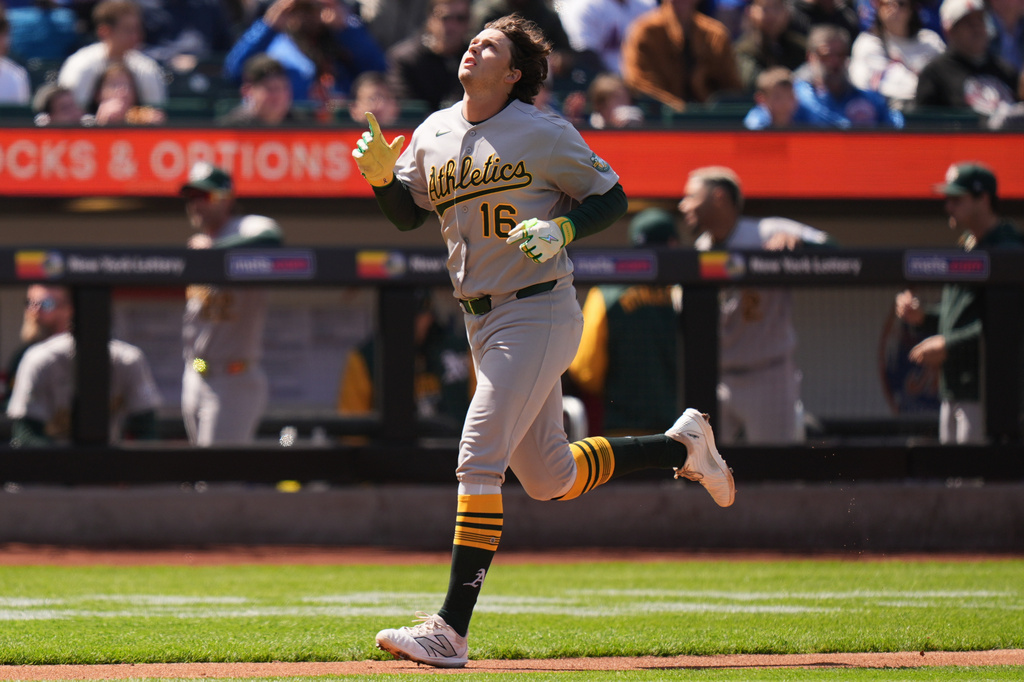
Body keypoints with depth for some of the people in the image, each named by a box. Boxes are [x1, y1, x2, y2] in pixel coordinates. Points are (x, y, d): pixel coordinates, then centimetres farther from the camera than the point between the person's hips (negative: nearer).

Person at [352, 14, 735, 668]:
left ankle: (451, 629, -17)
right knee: (549, 477, 16)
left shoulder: (544, 134, -8)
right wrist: (380, 173, -10)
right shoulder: (434, 133, 10)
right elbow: (406, 214, 9)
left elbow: (612, 198, -3)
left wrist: (562, 229, -20)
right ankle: (681, 445, 37)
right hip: (484, 323, 8)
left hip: (539, 314, -8)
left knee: (480, 461, -16)